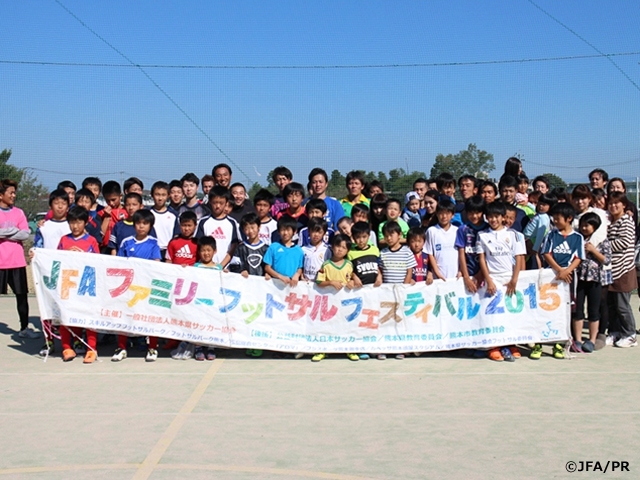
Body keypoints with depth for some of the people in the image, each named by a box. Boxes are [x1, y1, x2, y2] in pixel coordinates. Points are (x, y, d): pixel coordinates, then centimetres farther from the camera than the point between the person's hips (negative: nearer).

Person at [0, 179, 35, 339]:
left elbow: (26, 234, -3)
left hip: (17, 261, 3)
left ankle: (24, 328, 16)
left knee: (22, 295, 7)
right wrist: (14, 231, -13)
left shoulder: (18, 212, 7)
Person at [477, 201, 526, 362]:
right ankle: (494, 347, 2)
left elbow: (519, 258, 0)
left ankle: (510, 346, 9)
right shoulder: (483, 235, 5)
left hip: (510, 279, 0)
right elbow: (481, 259, 1)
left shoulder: (512, 234, 3)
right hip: (492, 279, 0)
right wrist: (488, 280, -7)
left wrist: (514, 280, -8)